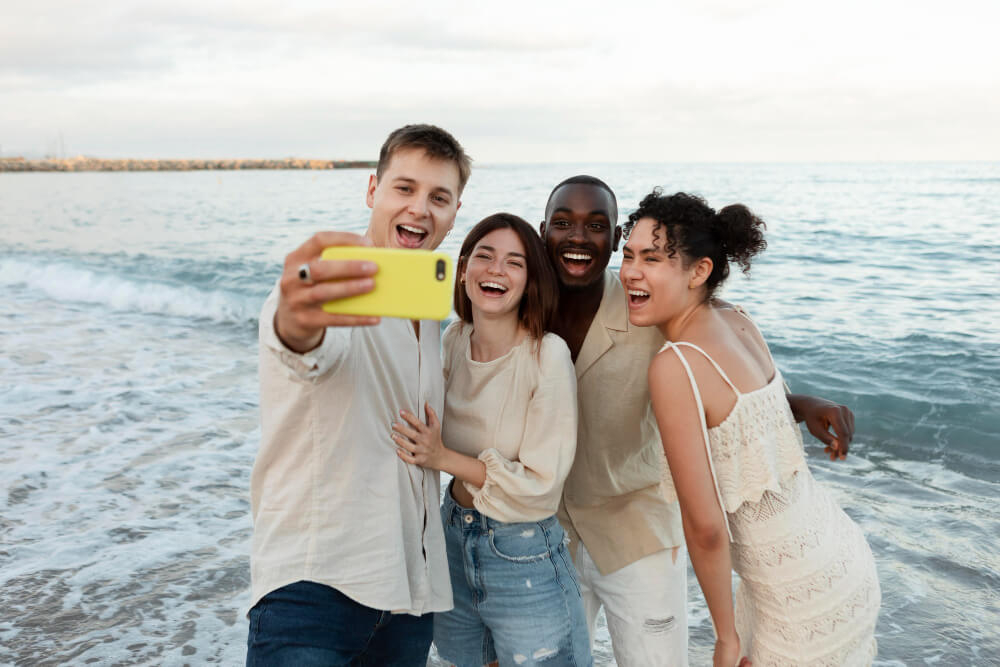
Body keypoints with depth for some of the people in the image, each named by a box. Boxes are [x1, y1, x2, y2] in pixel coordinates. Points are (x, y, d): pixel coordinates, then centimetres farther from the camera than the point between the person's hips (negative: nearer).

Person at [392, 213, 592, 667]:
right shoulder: (454, 339, -2)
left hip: (524, 557, -6)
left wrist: (443, 458, -22)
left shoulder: (548, 355, -20)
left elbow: (542, 484, -19)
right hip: (453, 541, 6)